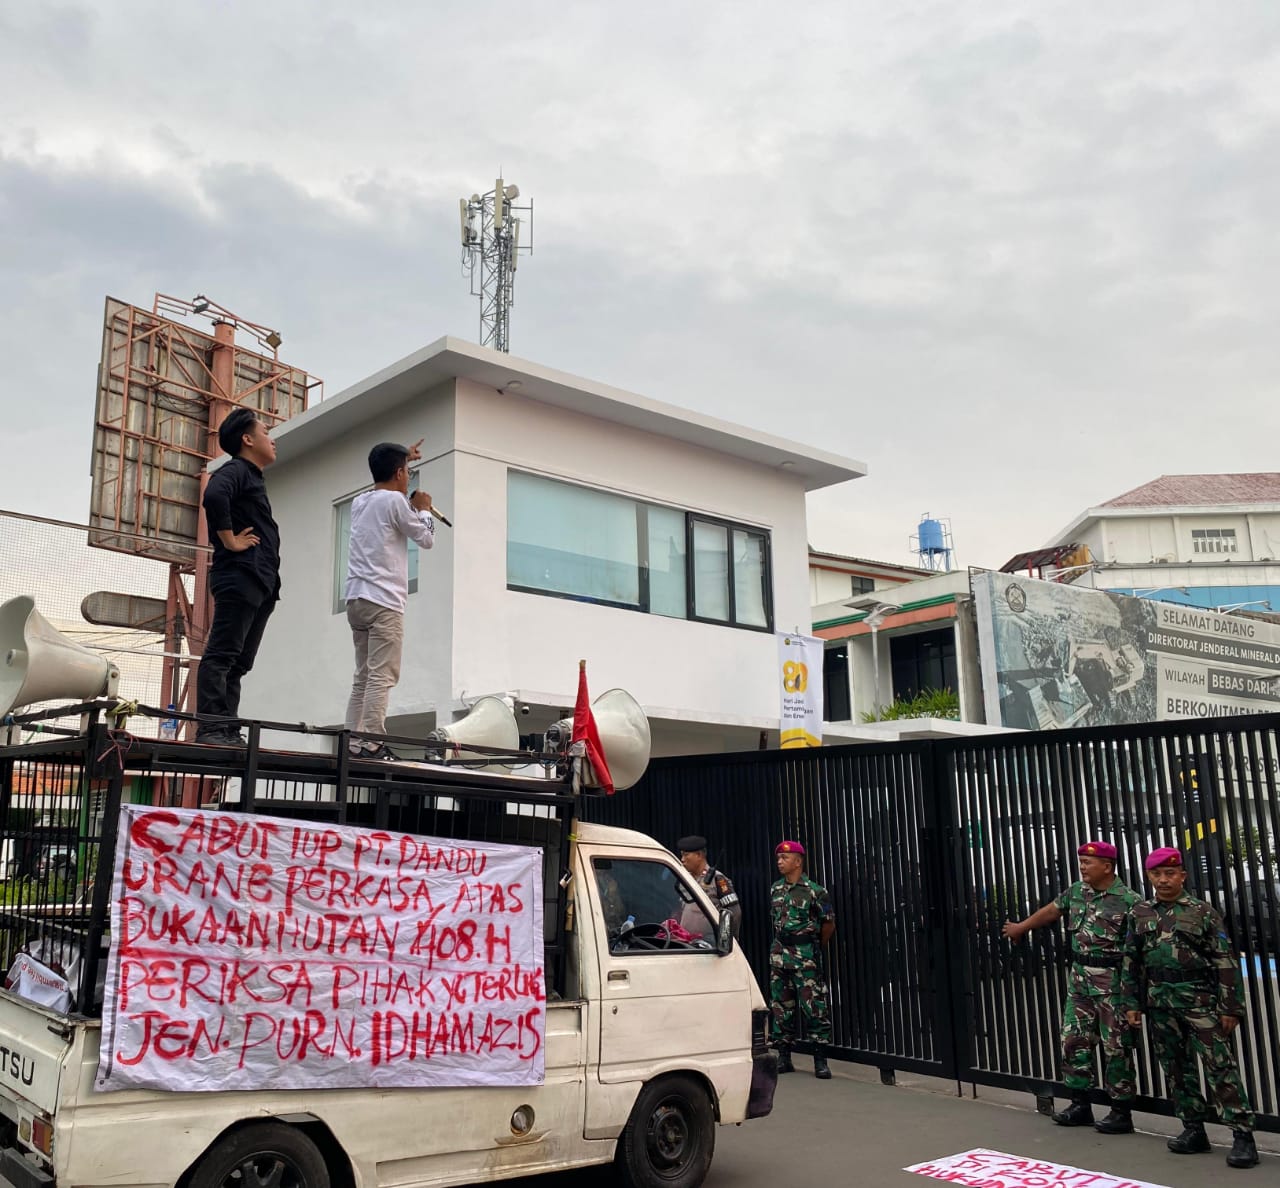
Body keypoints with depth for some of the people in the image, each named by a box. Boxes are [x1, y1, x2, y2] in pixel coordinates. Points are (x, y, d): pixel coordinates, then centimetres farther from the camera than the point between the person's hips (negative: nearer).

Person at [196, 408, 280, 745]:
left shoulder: (253, 480, 28)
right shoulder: (235, 471, -1)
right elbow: (214, 495, -25)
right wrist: (229, 541, -18)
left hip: (259, 584, 10)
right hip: (239, 578, -10)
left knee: (239, 662, 7)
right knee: (222, 654, -12)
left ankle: (228, 731, 8)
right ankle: (210, 728, -15)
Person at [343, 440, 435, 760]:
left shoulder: (360, 501, 18)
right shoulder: (395, 500, -5)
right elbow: (427, 539, 3)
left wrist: (403, 457, 51)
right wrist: (424, 509, 20)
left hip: (357, 599, 8)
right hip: (383, 601, -8)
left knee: (363, 678, 8)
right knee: (382, 677, -11)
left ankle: (352, 743, 3)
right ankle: (371, 744, -16)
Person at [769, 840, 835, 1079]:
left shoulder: (814, 891, -9)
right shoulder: (775, 889, 8)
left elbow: (829, 923, 0)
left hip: (806, 957, -6)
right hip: (779, 954, 6)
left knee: (814, 1007, -6)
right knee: (781, 1006, 9)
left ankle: (820, 1061, 0)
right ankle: (784, 1058, 17)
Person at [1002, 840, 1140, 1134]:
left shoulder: (1128, 900, -14)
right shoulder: (1076, 890, 8)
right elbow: (1050, 911, 23)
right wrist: (1020, 927, 34)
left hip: (1112, 980, -7)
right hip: (1079, 977, 7)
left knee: (1116, 1046, 1)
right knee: (1074, 1039, 10)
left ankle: (1121, 1112, 12)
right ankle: (1080, 1105, 21)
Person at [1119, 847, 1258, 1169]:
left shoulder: (1202, 912, -2)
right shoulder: (1140, 914, 9)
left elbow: (1225, 961, -3)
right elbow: (1131, 961, 12)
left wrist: (1231, 1007, -7)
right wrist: (1131, 1003, 8)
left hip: (1200, 1000, -4)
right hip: (1160, 1003, 4)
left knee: (1220, 1067, -6)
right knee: (1176, 1069, 10)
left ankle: (1242, 1134, -1)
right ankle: (1193, 1131, 19)